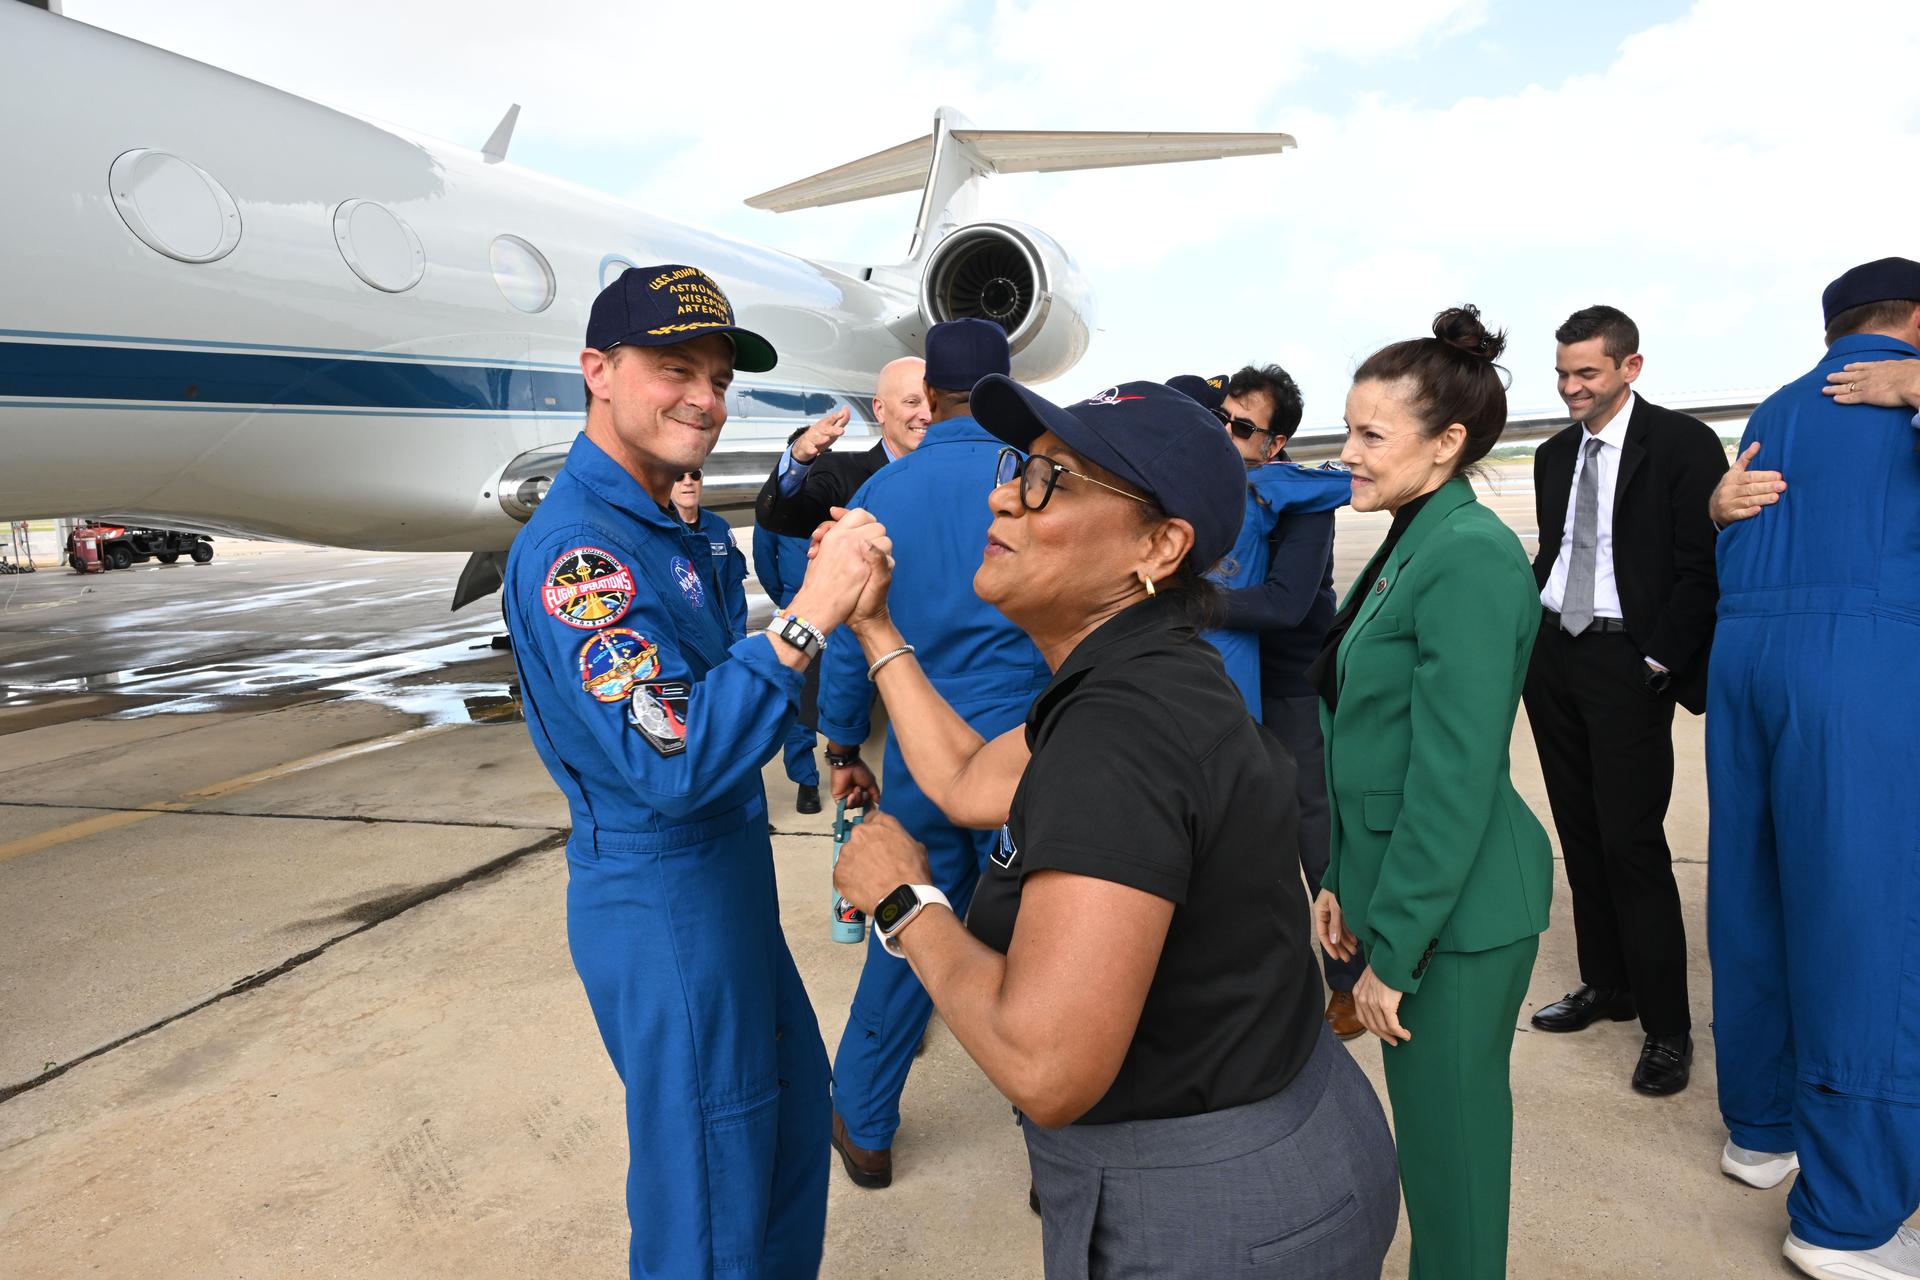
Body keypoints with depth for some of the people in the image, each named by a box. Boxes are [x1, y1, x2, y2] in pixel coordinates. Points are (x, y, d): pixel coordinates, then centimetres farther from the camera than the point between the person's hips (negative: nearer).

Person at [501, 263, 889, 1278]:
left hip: (725, 870, 10)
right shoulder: (575, 548, -23)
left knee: (794, 1097, 26)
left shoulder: (662, 527, 9)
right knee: (709, 1194, 7)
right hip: (661, 899, -10)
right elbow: (675, 762, -32)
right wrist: (808, 619, -34)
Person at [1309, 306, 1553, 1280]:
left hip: (1453, 908, -9)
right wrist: (1344, 880, 12)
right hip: (1398, 880, 9)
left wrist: (1393, 946, -17)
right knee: (1428, 1124, 21)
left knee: (1449, 1138, 8)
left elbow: (1454, 774, -21)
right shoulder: (1410, 546, 10)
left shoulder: (1470, 556, -19)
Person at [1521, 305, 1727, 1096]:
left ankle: (1666, 1027, 8)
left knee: (1632, 841, -5)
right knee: (1581, 831, 12)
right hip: (1552, 653, 7)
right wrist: (1530, 637, 7)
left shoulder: (1681, 444, -7)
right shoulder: (1555, 456, 14)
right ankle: (1607, 985, 26)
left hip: (1627, 664, -6)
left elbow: (1703, 564, -11)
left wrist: (1659, 662, -14)